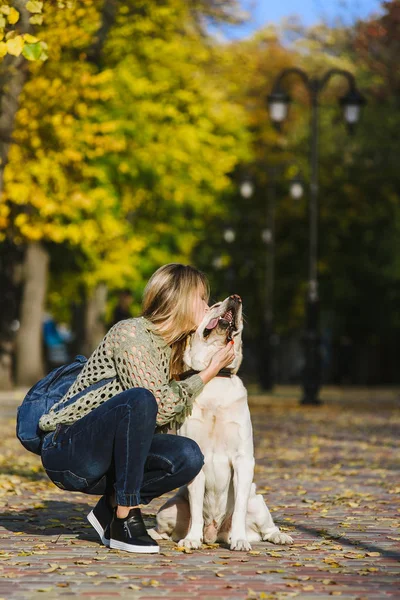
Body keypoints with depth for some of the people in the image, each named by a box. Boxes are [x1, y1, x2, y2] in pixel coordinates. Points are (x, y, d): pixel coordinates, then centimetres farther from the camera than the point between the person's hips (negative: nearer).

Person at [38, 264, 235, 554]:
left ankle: (111, 508, -1)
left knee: (188, 456, -17)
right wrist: (207, 375, -12)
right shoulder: (130, 333, -13)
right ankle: (125, 518, -26)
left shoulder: (170, 348, 12)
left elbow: (172, 422, 5)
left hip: (104, 462, 8)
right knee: (139, 400, -34)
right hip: (67, 451, -8)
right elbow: (160, 408, -20)